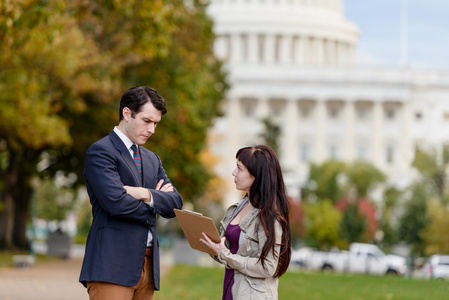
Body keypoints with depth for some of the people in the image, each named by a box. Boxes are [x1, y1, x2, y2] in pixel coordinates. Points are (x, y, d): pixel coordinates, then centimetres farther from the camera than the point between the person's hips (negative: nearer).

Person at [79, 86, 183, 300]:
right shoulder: (100, 152, -3)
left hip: (146, 265, 7)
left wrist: (147, 194, -8)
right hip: (112, 266, -7)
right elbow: (117, 202, -16)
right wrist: (155, 203, 2)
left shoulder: (152, 160, 22)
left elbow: (175, 204, 11)